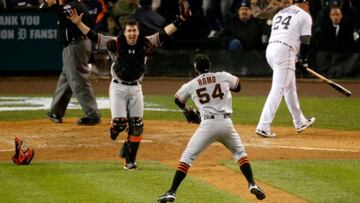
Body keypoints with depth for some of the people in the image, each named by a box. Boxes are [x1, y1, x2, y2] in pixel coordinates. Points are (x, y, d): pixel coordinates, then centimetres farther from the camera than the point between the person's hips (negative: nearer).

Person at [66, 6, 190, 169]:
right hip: (118, 88, -2)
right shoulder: (116, 43, -9)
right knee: (120, 122, -13)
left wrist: (181, 20, -17)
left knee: (137, 126, -1)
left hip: (135, 88, 2)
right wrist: (78, 23, -24)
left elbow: (165, 33, -8)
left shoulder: (145, 44, -4)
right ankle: (114, 129, 27)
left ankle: (130, 159, 13)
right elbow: (94, 36, -13)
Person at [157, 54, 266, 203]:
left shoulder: (191, 85, 8)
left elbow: (178, 101, 26)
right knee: (240, 152, 24)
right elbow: (237, 86, 28)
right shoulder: (223, 76, 9)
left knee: (187, 157, 4)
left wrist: (186, 109, 47)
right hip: (226, 123, 2)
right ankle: (252, 184, 11)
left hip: (208, 124, -2)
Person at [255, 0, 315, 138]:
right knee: (278, 89, -11)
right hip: (285, 51, -8)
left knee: (290, 87, 21)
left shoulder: (280, 13, 24)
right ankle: (263, 126, -19)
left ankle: (300, 122, 32)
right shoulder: (305, 16, 4)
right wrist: (303, 60, 12)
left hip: (270, 49, 8)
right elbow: (305, 40, -2)